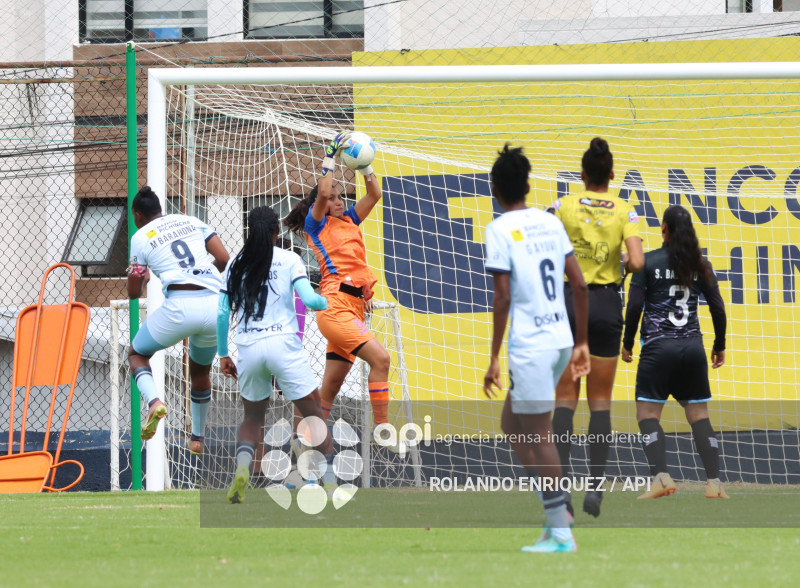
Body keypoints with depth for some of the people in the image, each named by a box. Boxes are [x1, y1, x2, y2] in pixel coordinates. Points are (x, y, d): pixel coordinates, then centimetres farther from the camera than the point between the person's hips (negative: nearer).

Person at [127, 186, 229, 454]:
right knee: (200, 370, 29)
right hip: (215, 303, 4)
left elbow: (134, 293, 11)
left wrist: (142, 279, 34)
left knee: (137, 354, 18)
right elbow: (223, 258, 12)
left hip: (180, 304, -4)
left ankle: (154, 401, -11)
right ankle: (198, 438, 33)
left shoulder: (141, 238, 10)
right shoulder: (191, 221, 20)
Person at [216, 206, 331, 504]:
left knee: (252, 418, 19)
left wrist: (223, 354, 17)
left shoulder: (236, 265, 10)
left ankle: (241, 469, -8)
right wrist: (326, 302, 14)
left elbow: (222, 314, 8)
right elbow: (309, 300, -8)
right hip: (283, 345, -3)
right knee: (314, 415, 5)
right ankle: (332, 484, 1)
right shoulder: (289, 260, 1)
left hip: (248, 348, 3)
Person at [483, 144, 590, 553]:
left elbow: (503, 298, -13)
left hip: (529, 343, -7)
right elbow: (580, 285, 9)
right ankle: (554, 514, 11)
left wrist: (494, 358, -9)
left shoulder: (499, 230, -9)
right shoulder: (550, 223, 10)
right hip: (561, 336, 7)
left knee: (538, 437, -2)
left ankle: (561, 531, -1)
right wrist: (581, 342, 17)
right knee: (512, 425, 18)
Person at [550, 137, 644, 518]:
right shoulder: (624, 212, -2)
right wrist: (620, 269, 9)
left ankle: (560, 482, -12)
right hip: (606, 303, 0)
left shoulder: (564, 207, -2)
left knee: (565, 397, 3)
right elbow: (636, 262, -12)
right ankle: (595, 486, 2)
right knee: (600, 400, 8)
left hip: (569, 300, 0)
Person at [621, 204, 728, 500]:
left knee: (648, 413, 0)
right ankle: (714, 483, 0)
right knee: (699, 414, 9)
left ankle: (660, 477, -18)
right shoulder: (701, 265, 6)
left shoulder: (649, 262, -3)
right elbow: (718, 309, 7)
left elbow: (634, 306, -7)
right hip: (693, 348, 3)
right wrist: (719, 346, 20)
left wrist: (627, 343, 5)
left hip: (657, 347, -3)